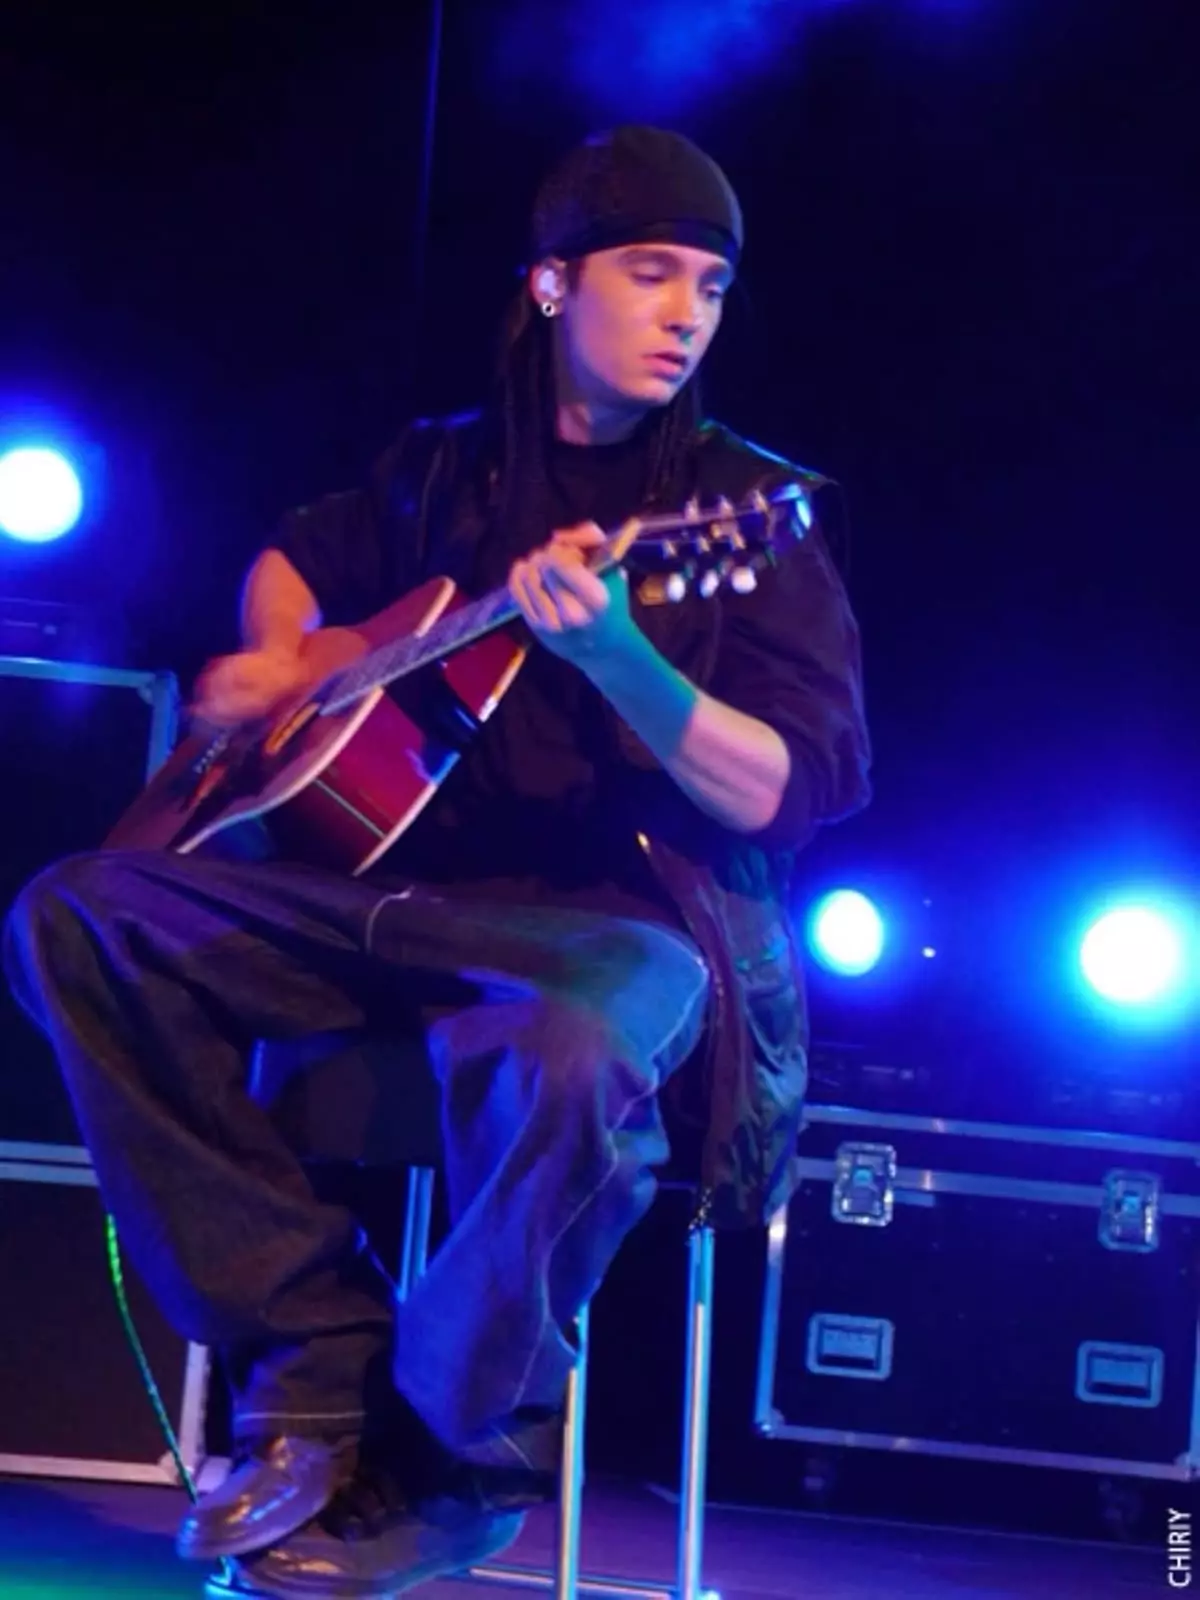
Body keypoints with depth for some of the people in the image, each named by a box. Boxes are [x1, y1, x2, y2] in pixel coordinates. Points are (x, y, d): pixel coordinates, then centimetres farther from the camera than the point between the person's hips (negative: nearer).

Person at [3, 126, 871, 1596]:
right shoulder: (446, 473, 14)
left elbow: (787, 798, -11)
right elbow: (295, 558, 35)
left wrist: (614, 658, -27)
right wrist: (277, 661, 11)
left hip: (633, 915, -5)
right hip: (413, 878, 5)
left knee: (564, 1059, -42)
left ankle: (452, 1453, -13)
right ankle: (319, 1356, -14)